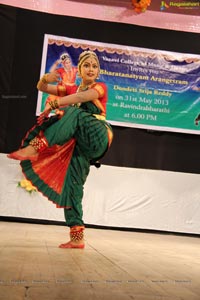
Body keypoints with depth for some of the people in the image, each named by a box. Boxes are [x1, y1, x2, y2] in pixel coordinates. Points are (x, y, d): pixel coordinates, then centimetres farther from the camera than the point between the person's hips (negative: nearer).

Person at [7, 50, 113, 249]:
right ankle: (76, 238, -5)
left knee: (74, 112, -32)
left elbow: (84, 96, -17)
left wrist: (53, 104, -23)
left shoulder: (100, 87, 5)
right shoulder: (71, 89, 20)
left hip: (96, 139, -6)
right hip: (79, 145, 6)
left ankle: (35, 148, -42)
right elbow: (41, 88, 17)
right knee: (71, 185, -6)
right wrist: (46, 78, -7)